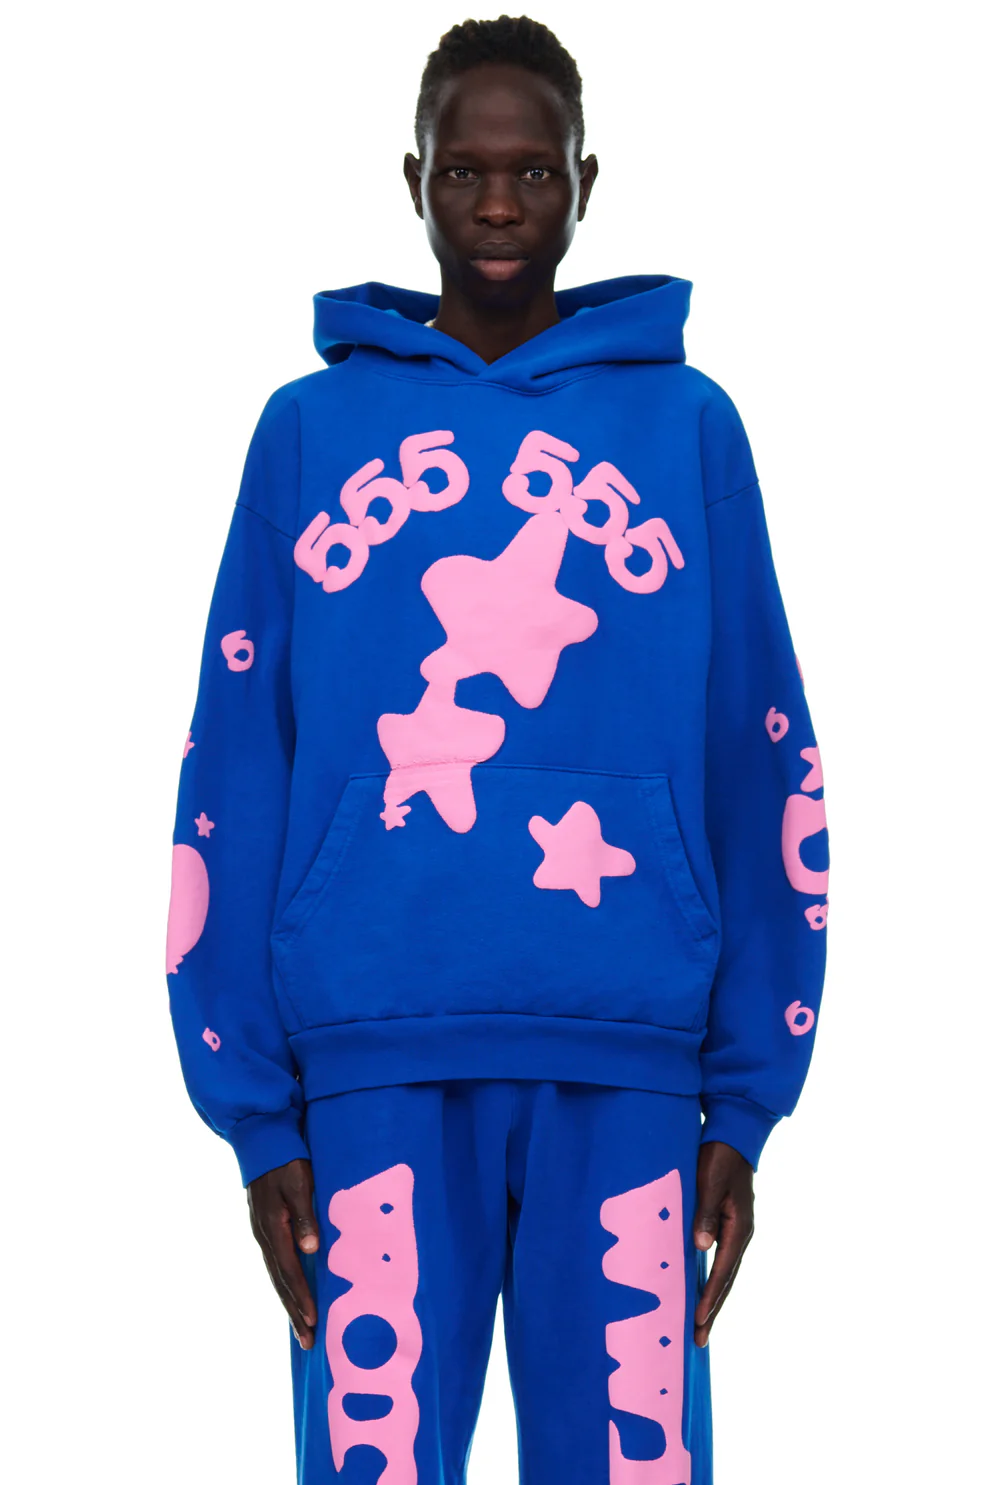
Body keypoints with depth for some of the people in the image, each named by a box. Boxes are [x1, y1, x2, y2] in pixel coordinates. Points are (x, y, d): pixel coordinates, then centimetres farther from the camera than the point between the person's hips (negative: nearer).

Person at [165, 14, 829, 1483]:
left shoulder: (686, 425, 10)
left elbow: (761, 772, 9)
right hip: (377, 1059, 0)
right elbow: (236, 780, 6)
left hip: (627, 1064, 0)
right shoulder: (310, 427, 10)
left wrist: (746, 1095, 3)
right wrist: (254, 1106, 1)